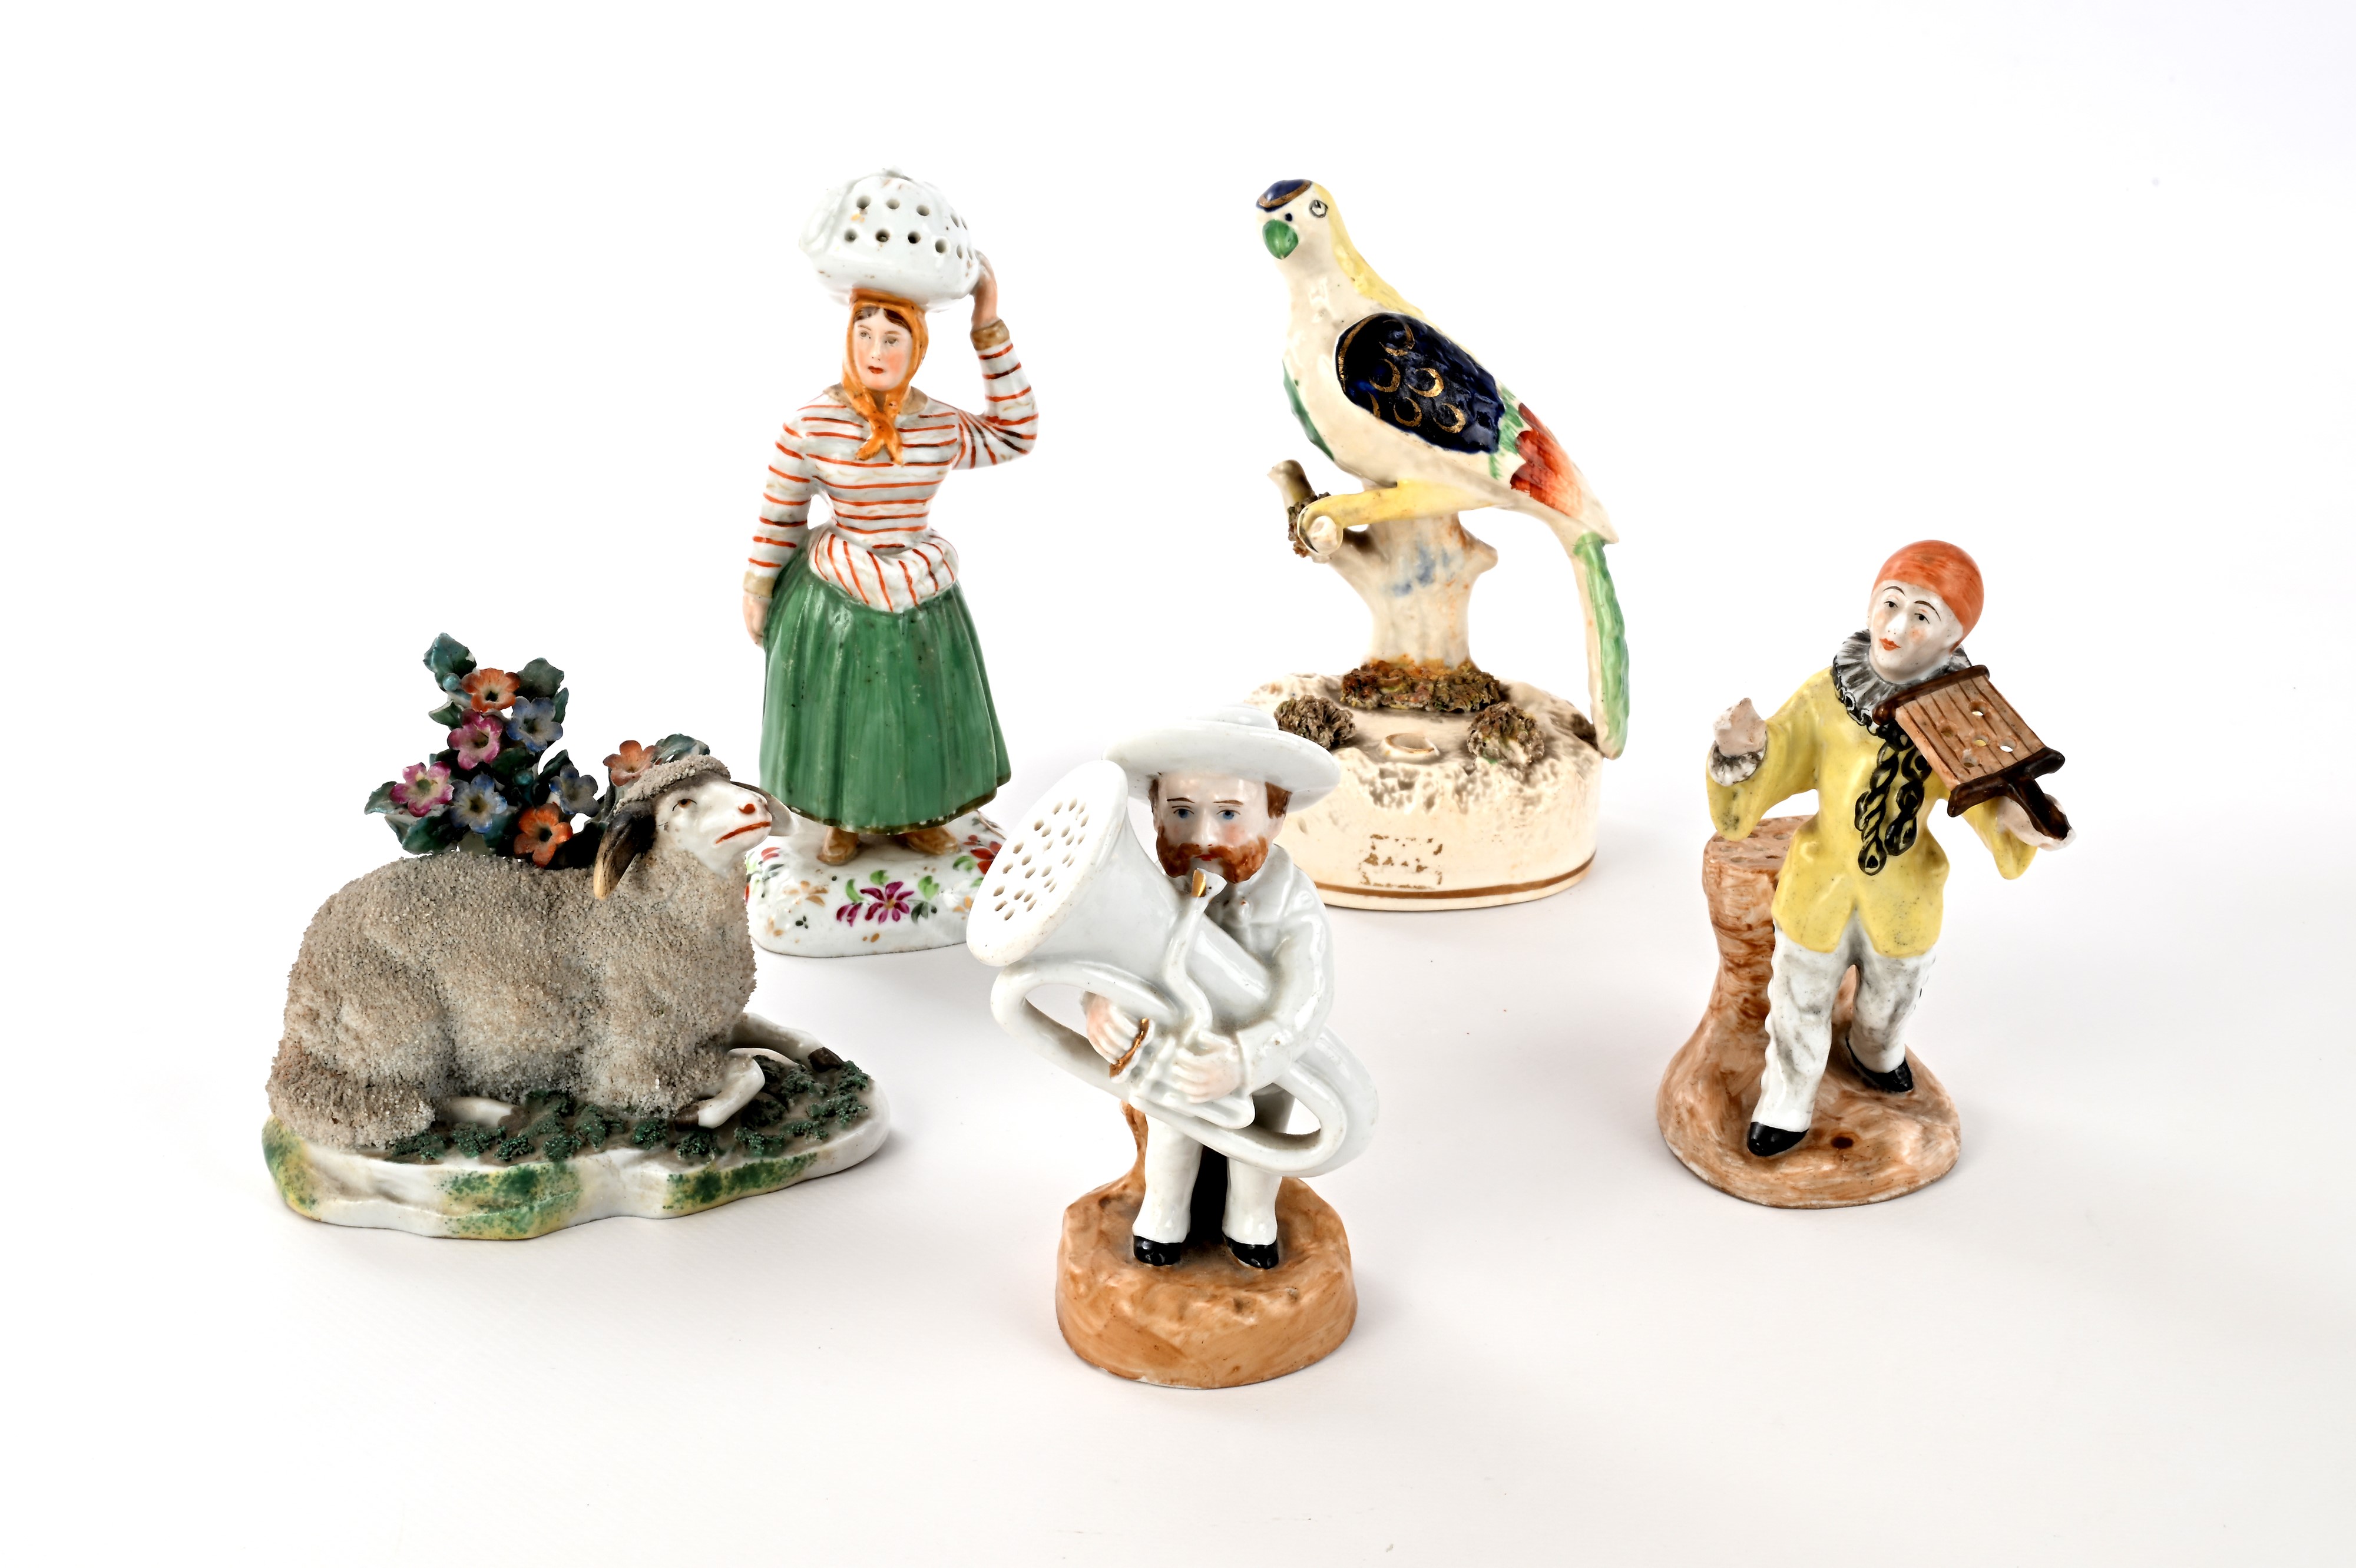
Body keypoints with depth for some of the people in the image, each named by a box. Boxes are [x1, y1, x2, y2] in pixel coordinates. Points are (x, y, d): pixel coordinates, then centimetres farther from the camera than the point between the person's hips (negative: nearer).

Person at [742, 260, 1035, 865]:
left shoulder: (942, 427, -8)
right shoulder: (811, 424, -16)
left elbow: (1015, 434, 5)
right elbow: (778, 515, -7)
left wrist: (990, 329, -2)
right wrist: (757, 591, 1)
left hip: (924, 601, 2)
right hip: (835, 599, -2)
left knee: (921, 715, 15)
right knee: (840, 714, 14)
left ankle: (916, 817, 40)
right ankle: (843, 820, 39)